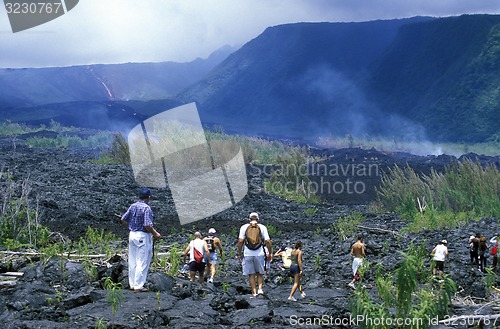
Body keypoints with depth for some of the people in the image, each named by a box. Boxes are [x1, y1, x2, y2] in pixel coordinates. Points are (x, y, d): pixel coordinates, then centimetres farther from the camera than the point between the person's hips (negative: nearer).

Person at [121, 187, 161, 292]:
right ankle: (138, 286, 0)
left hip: (132, 234, 8)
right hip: (143, 236, -8)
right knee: (142, 262, -1)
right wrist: (155, 234, -9)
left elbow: (123, 219, 10)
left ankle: (132, 284, 21)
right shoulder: (146, 208, -17)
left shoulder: (133, 206, 5)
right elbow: (147, 225, -23)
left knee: (132, 261, 14)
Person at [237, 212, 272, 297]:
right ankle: (260, 289, 0)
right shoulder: (262, 227, 4)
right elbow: (268, 241, -1)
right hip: (259, 254, 0)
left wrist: (239, 253, 4)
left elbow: (240, 241, -4)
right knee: (259, 273, 16)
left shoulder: (244, 227, 3)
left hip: (247, 254, 0)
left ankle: (254, 292, 5)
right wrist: (270, 253, 8)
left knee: (251, 274, 7)